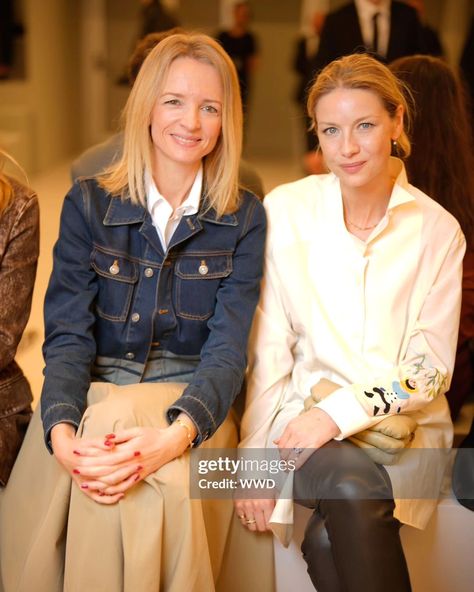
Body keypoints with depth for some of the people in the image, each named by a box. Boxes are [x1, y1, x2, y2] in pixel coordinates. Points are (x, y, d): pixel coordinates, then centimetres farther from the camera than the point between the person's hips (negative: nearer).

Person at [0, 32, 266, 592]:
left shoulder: (244, 220, 3)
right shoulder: (88, 204, 5)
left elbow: (227, 348, -7)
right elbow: (67, 335, -3)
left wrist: (175, 436, -29)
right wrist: (61, 431, -25)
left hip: (189, 403, -1)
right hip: (92, 394, 1)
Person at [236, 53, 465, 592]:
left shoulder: (437, 230, 2)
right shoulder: (285, 210, 1)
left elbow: (432, 366, -2)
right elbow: (268, 347, 0)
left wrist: (340, 414, -15)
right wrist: (254, 458, -7)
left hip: (403, 426, 0)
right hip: (305, 416, 0)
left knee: (330, 535, -29)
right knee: (350, 487, -33)